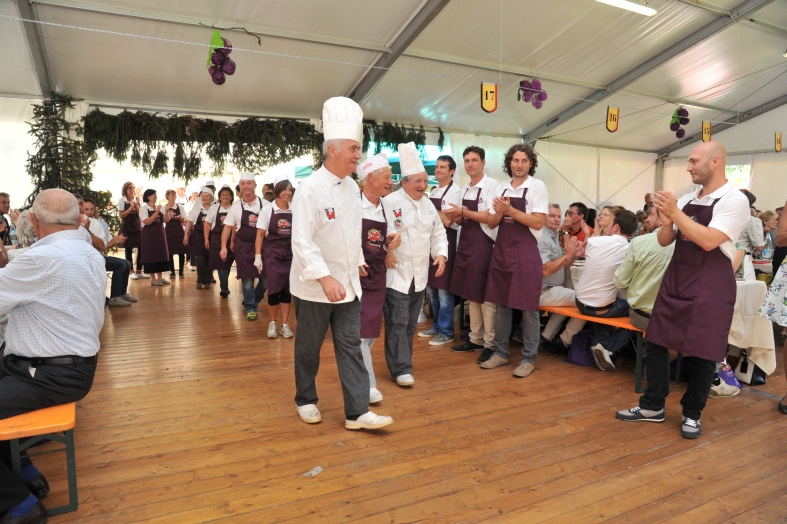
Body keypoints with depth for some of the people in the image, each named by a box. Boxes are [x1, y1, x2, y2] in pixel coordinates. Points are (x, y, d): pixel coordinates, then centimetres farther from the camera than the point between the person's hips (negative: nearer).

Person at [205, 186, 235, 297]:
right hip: (217, 239, 0)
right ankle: (225, 288, -1)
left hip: (230, 240, 1)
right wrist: (206, 239, 1)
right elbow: (207, 224, 6)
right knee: (220, 263, -5)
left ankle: (224, 287, 23)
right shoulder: (214, 207, 3)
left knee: (227, 263, 8)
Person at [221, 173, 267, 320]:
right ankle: (250, 308, 17)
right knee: (247, 278, 2)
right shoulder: (236, 206, 3)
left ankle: (253, 301, 29)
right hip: (243, 246, 0)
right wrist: (224, 246, -1)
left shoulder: (264, 204, -2)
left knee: (266, 278, 3)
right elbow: (228, 227, 6)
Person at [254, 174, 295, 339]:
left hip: (290, 253, 2)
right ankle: (272, 323, 19)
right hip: (272, 253, -2)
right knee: (274, 289, -3)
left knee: (287, 289, 5)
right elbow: (260, 234, -2)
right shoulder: (267, 210, -3)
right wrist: (258, 256, -7)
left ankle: (285, 324, 16)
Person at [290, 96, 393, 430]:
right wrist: (326, 279, -29)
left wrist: (358, 263, 16)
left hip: (347, 284, 6)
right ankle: (306, 400, 32)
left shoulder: (352, 188, 6)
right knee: (309, 347, 11)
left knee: (350, 346, 6)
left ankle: (357, 412, 12)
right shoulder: (310, 189, -17)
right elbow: (301, 242, -22)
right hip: (314, 286, -6)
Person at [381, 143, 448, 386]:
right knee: (398, 323, -6)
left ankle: (402, 362, 29)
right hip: (396, 273, -7)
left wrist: (441, 254, 1)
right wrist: (385, 252, -23)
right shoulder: (389, 202, -11)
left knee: (411, 323, 14)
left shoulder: (428, 204, 12)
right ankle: (401, 369, 4)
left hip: (420, 274, 7)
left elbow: (438, 233, 15)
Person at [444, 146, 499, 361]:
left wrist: (463, 212, -18)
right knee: (471, 294, 13)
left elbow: (492, 217, -19)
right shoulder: (465, 189, 14)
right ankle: (476, 339, 24)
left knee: (485, 295, -2)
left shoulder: (491, 186, -9)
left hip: (483, 244, -8)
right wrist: (456, 217, -1)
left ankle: (490, 344, 8)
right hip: (465, 243, 8)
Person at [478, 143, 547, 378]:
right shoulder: (500, 189, 11)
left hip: (525, 252, -5)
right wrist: (499, 212, -10)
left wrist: (509, 210, -16)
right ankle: (501, 353, 24)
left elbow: (538, 222, -13)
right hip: (501, 250, 6)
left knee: (528, 307, 2)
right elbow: (491, 223, 11)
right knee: (500, 304, 12)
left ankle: (529, 358, 13)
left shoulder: (537, 187, -4)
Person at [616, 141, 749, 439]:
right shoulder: (686, 201, 8)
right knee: (656, 342, 8)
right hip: (674, 280, 6)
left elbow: (708, 241, -22)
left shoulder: (734, 200, -10)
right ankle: (653, 406, 22)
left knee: (702, 352, 5)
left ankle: (692, 414, 24)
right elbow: (664, 241, 11)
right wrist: (666, 221, -9)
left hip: (710, 286, -6)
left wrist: (675, 213, -19)